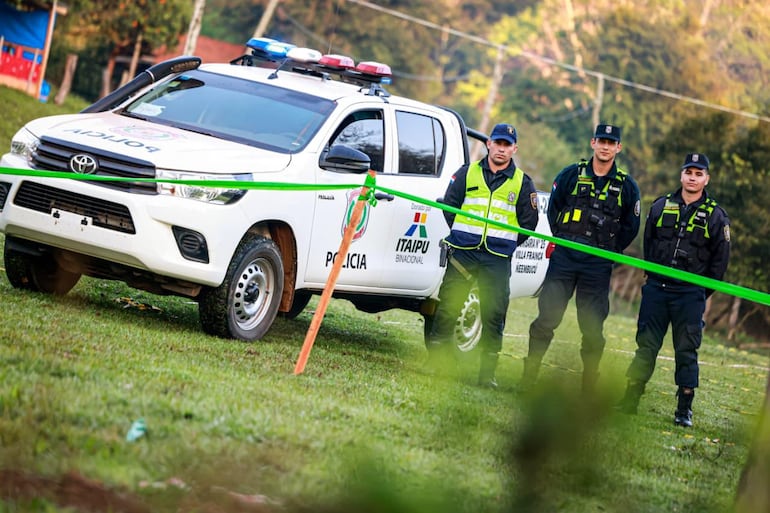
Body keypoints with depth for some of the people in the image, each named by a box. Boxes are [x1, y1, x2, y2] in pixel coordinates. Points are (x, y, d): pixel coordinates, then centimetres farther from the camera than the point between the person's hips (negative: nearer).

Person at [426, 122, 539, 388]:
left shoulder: (522, 183, 7)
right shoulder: (467, 173, 8)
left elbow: (528, 222, 12)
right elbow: (449, 205, 14)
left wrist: (505, 244, 7)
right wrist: (462, 234, 9)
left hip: (497, 259, 0)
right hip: (462, 253, 0)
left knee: (494, 316, -2)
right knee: (448, 307, 0)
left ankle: (487, 373, 3)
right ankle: (434, 361, 8)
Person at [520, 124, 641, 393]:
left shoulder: (627, 186, 5)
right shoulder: (571, 175, 5)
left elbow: (630, 227, 10)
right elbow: (553, 209, 12)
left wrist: (609, 253, 5)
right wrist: (562, 241, 5)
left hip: (598, 265, 0)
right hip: (563, 258, 0)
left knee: (592, 327, 2)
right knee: (546, 318, -3)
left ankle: (588, 388, 9)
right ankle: (528, 376, 4)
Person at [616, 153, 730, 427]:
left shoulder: (715, 216, 1)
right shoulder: (661, 206, 7)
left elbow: (720, 259, 4)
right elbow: (648, 244, 16)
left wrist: (704, 292, 1)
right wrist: (652, 276, 11)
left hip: (690, 294, -2)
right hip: (657, 289, 2)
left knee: (686, 351, 1)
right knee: (646, 345, 3)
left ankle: (684, 409, 5)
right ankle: (630, 400, 6)